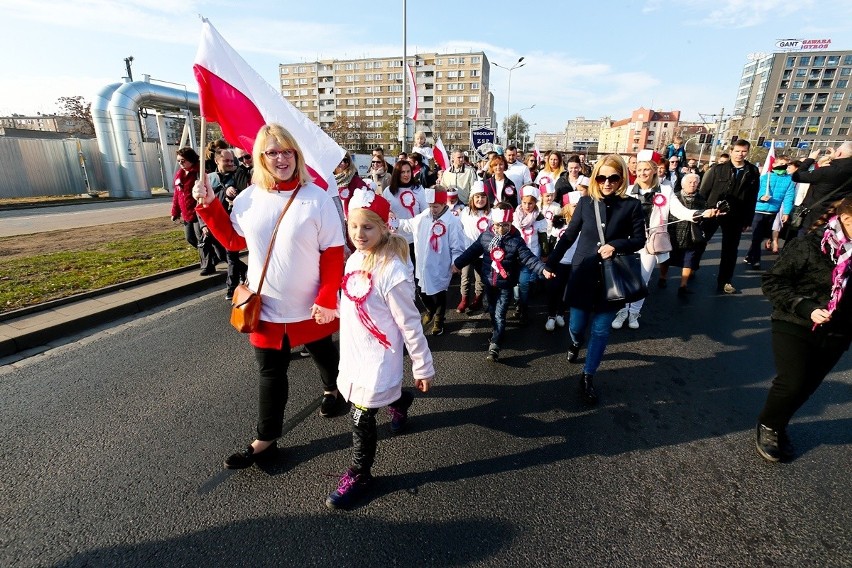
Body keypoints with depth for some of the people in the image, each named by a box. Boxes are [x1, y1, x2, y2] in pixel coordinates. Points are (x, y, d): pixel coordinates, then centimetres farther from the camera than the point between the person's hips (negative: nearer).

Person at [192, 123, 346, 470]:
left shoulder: (316, 198, -13)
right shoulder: (249, 198, -1)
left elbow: (333, 252, -13)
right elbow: (233, 239, 12)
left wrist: (327, 299, -18)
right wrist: (208, 206, 2)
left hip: (310, 306, -3)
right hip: (266, 307, 3)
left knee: (322, 353, 22)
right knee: (270, 372, 13)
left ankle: (332, 389, 54)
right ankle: (266, 439, 28)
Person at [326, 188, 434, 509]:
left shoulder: (392, 271, -24)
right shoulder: (354, 260, -1)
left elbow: (409, 324, -19)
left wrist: (423, 367, -12)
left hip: (378, 357, -8)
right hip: (353, 353, 8)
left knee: (361, 417, 2)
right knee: (356, 396, 26)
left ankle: (359, 476, 27)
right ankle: (398, 401, 55)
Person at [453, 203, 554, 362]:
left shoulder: (516, 240, -13)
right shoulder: (485, 236, -4)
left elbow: (528, 258, -18)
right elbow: (472, 251, 5)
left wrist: (543, 269, -32)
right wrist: (458, 263, 5)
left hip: (506, 285, -4)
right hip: (489, 282, 4)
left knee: (500, 315, -4)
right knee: (492, 311, 21)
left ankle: (494, 346, -1)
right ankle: (496, 330, 46)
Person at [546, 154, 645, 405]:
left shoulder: (632, 206, -5)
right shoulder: (585, 202, -3)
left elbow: (639, 239, 2)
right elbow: (569, 236, 3)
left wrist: (616, 245, -18)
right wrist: (551, 263, 1)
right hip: (583, 274, 1)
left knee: (601, 330, 5)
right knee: (577, 324, 9)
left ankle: (588, 377, 22)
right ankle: (574, 343, 47)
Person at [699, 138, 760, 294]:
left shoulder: (753, 172, 4)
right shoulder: (718, 169, -3)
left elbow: (752, 198, 5)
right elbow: (704, 191, -4)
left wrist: (747, 220, 3)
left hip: (735, 217, 2)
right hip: (711, 212, -2)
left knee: (730, 250, 9)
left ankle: (724, 281, 20)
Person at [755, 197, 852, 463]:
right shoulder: (809, 245, -14)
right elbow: (773, 281, -12)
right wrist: (806, 308, -21)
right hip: (796, 327, -5)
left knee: (807, 387, 11)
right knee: (792, 384, -8)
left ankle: (778, 426, 33)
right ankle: (767, 425, 18)